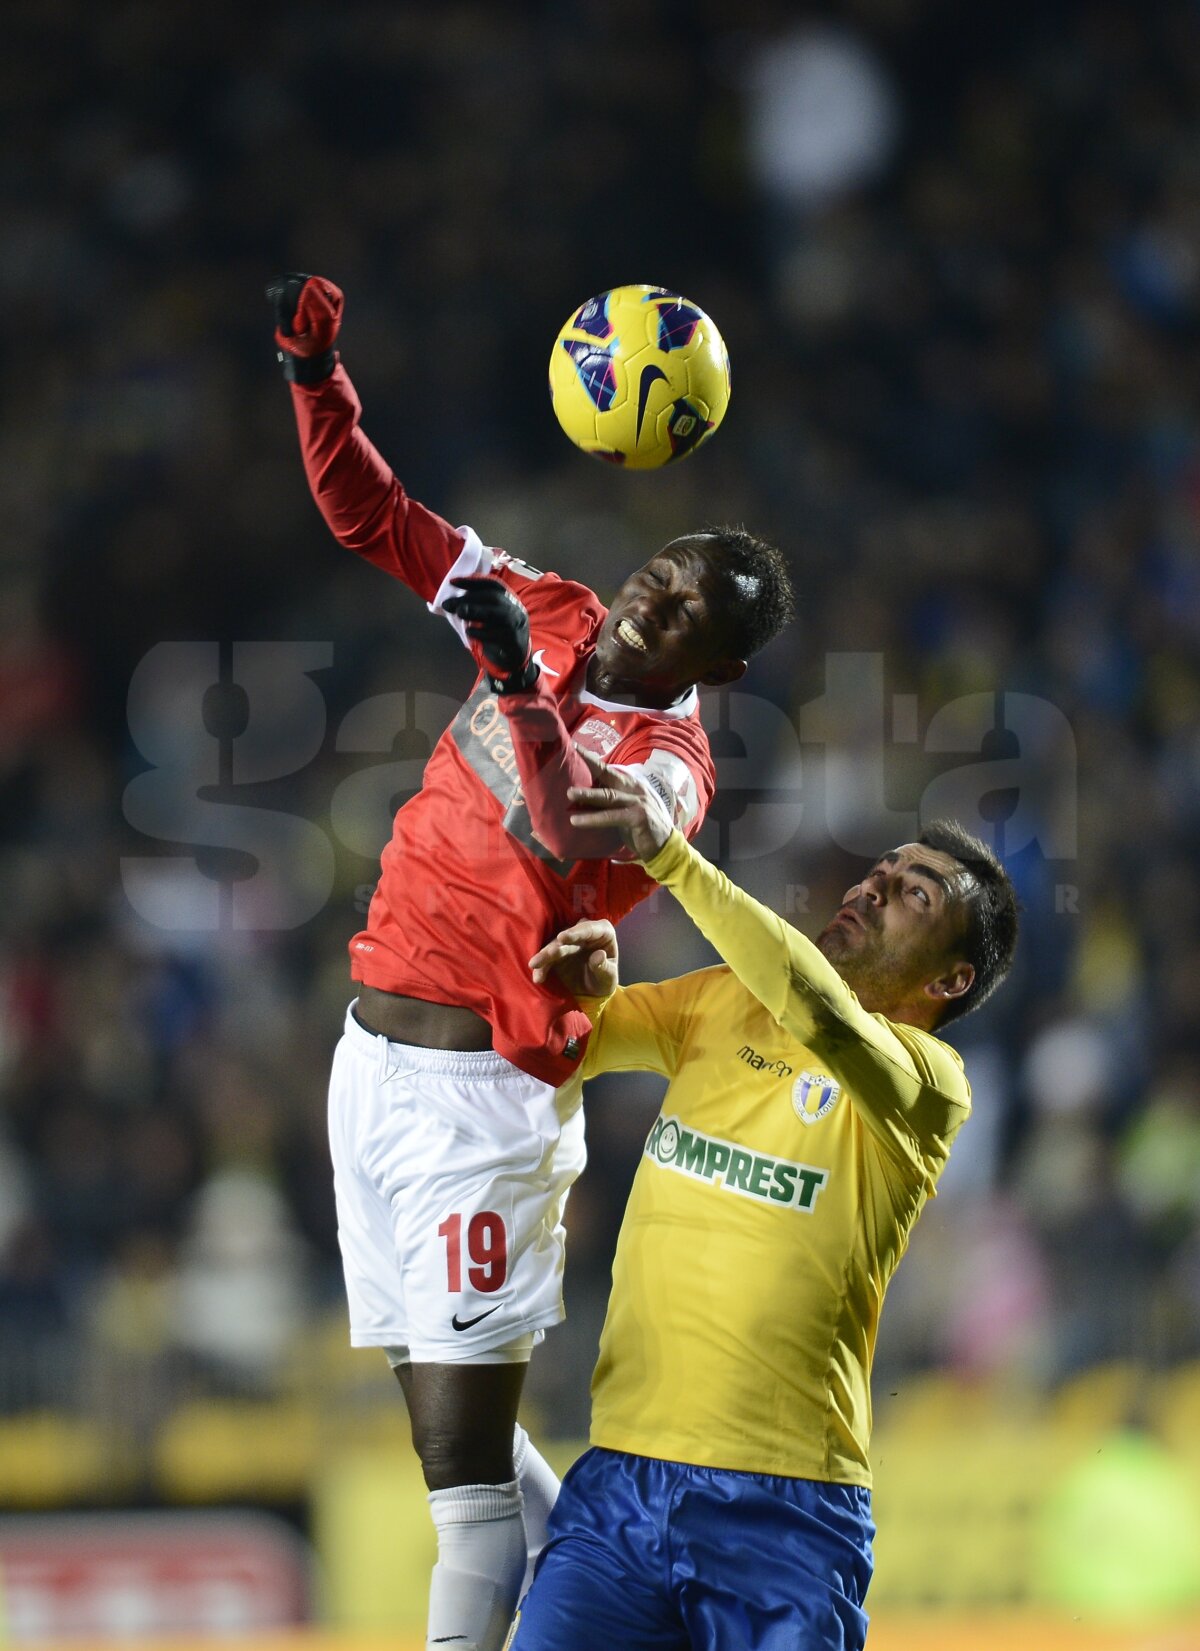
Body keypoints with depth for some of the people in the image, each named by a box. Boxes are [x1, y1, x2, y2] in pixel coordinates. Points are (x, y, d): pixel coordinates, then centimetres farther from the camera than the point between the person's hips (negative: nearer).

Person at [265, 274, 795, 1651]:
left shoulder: (671, 762, -13)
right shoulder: (551, 616, 8)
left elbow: (580, 837, -35)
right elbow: (372, 515, 13)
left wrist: (520, 685, -46)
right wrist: (317, 377, -2)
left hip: (479, 1097, -8)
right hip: (374, 1058, 8)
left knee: (467, 1463, -10)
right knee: (452, 1426, 16)